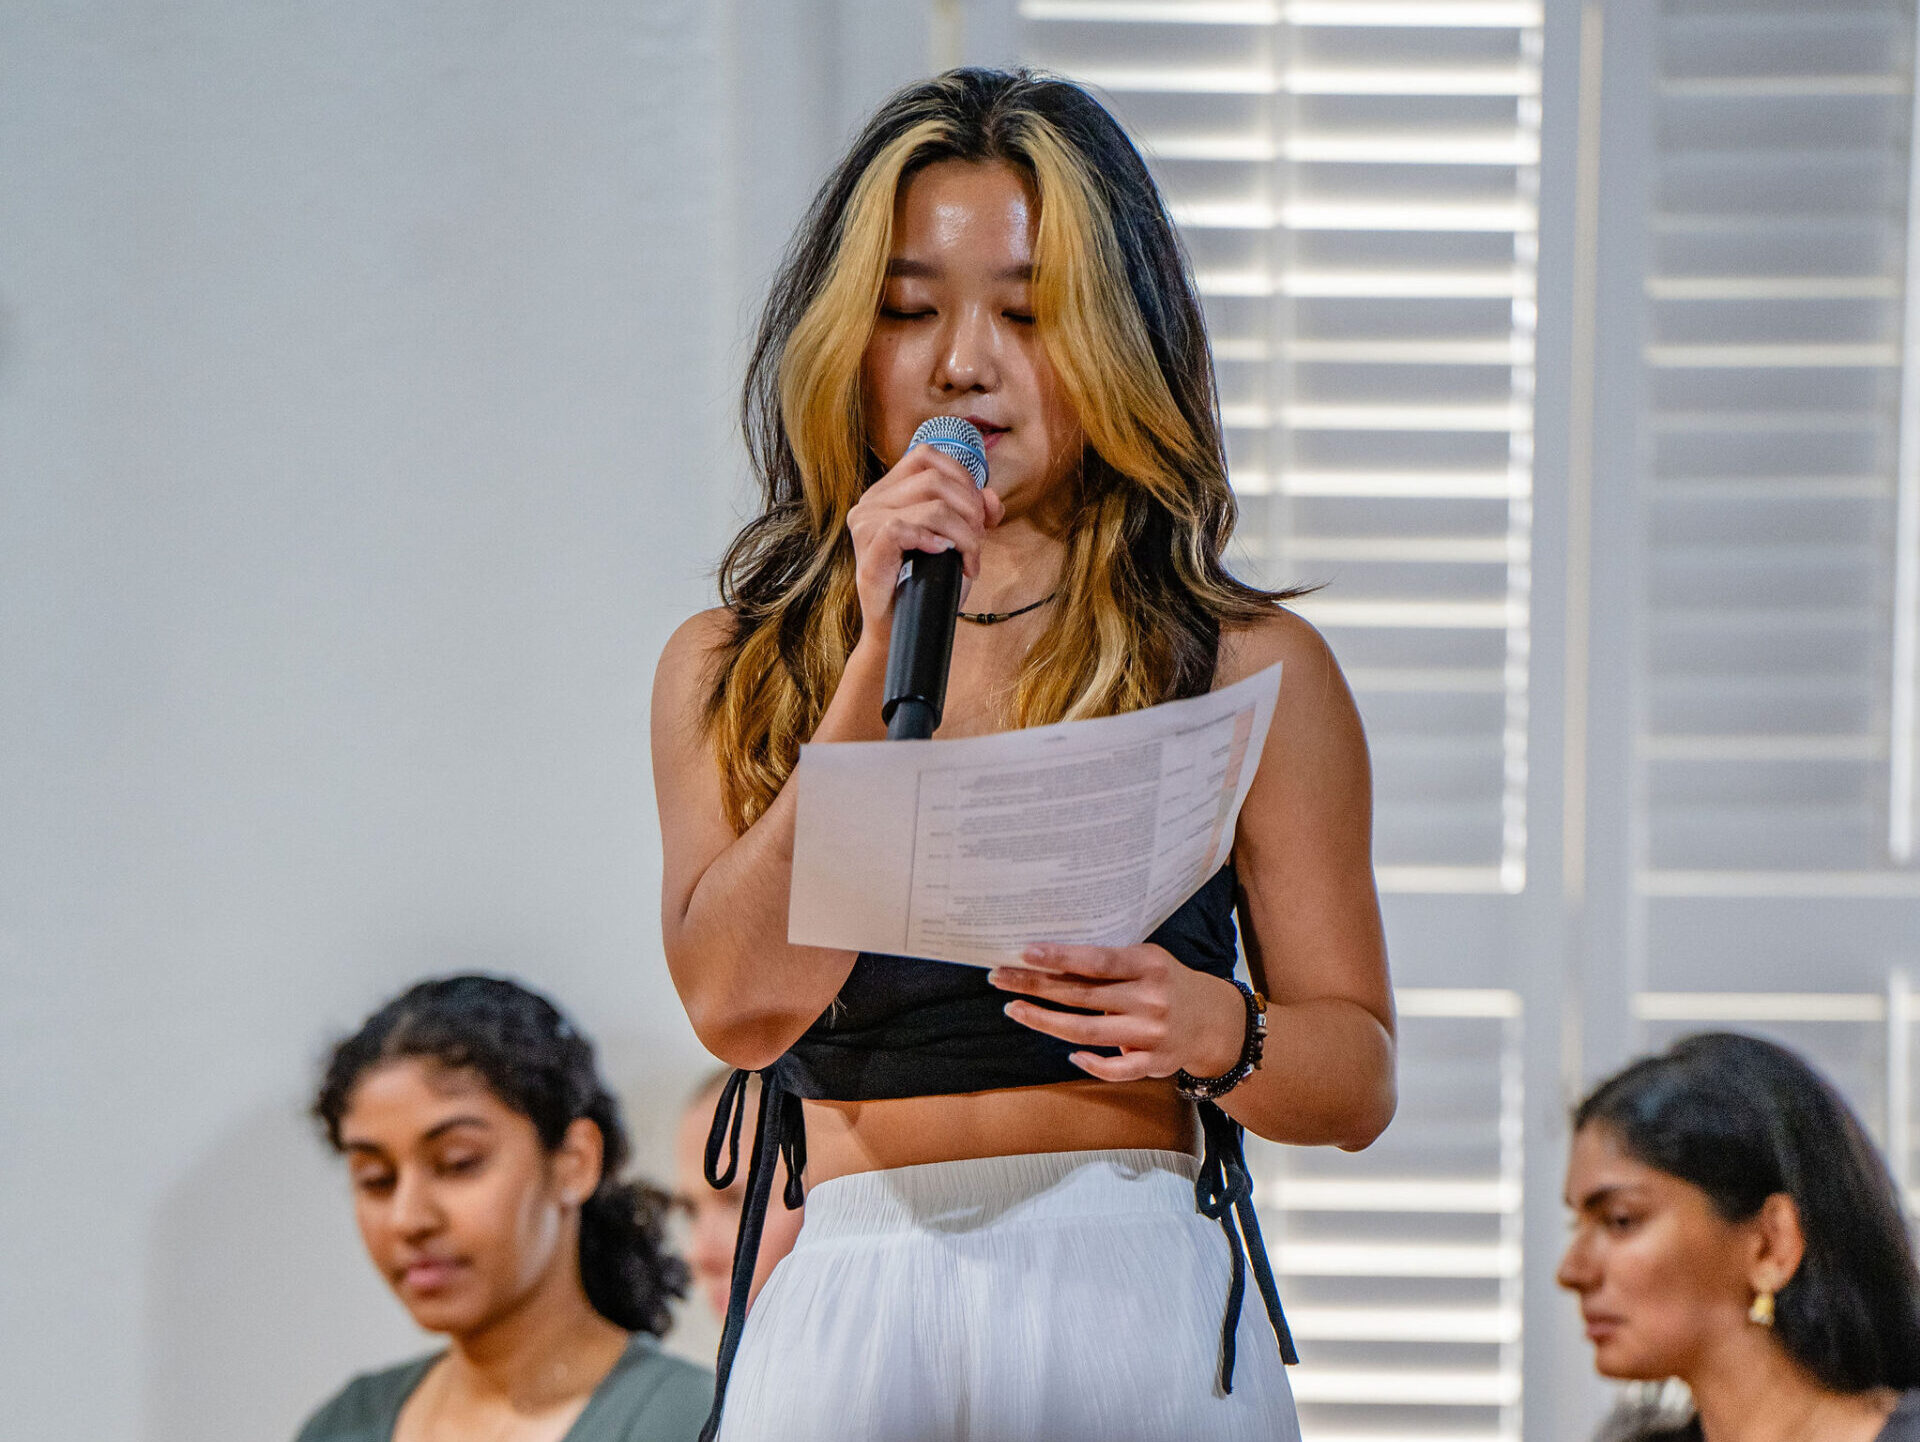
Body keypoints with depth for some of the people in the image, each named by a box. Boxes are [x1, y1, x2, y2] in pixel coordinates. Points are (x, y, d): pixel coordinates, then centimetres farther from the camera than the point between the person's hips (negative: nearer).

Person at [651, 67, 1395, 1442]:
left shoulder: (1249, 668, 9)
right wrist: (883, 650, -8)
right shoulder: (729, 672, 12)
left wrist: (1214, 1029, -13)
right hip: (843, 1306, 1)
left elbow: (1359, 1077, 9)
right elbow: (742, 1001, -5)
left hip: (1137, 1289, -1)